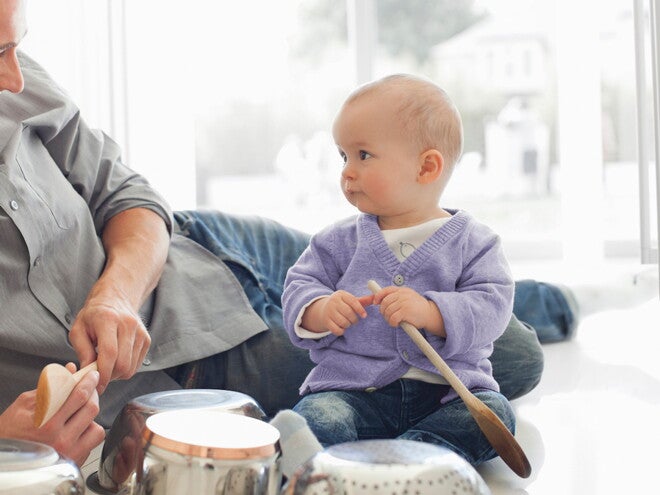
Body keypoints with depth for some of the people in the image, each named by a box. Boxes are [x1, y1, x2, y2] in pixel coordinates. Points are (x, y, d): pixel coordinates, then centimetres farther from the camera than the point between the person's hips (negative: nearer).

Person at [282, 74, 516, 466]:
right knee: (318, 417, -28)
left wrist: (430, 312, -25)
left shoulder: (473, 242, 3)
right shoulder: (342, 240, 10)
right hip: (353, 387, 1)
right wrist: (319, 310, -15)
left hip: (450, 391, 0)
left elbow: (491, 307, -8)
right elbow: (300, 285, 9)